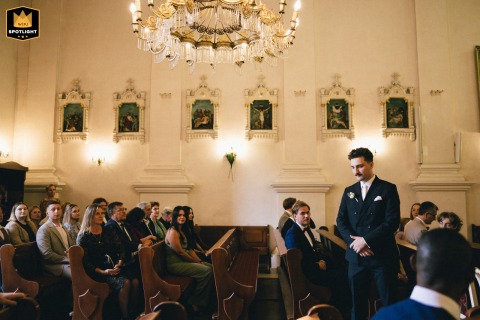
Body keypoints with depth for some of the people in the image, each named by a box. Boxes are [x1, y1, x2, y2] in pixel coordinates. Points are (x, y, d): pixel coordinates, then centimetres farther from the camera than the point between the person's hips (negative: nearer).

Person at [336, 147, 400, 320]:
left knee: (389, 303, 5)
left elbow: (392, 221, -11)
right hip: (356, 256, 4)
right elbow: (341, 221, 5)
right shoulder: (349, 191, 10)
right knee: (357, 303, 11)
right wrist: (355, 242, -11)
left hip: (382, 255, -3)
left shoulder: (388, 189, -1)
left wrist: (366, 240, -16)